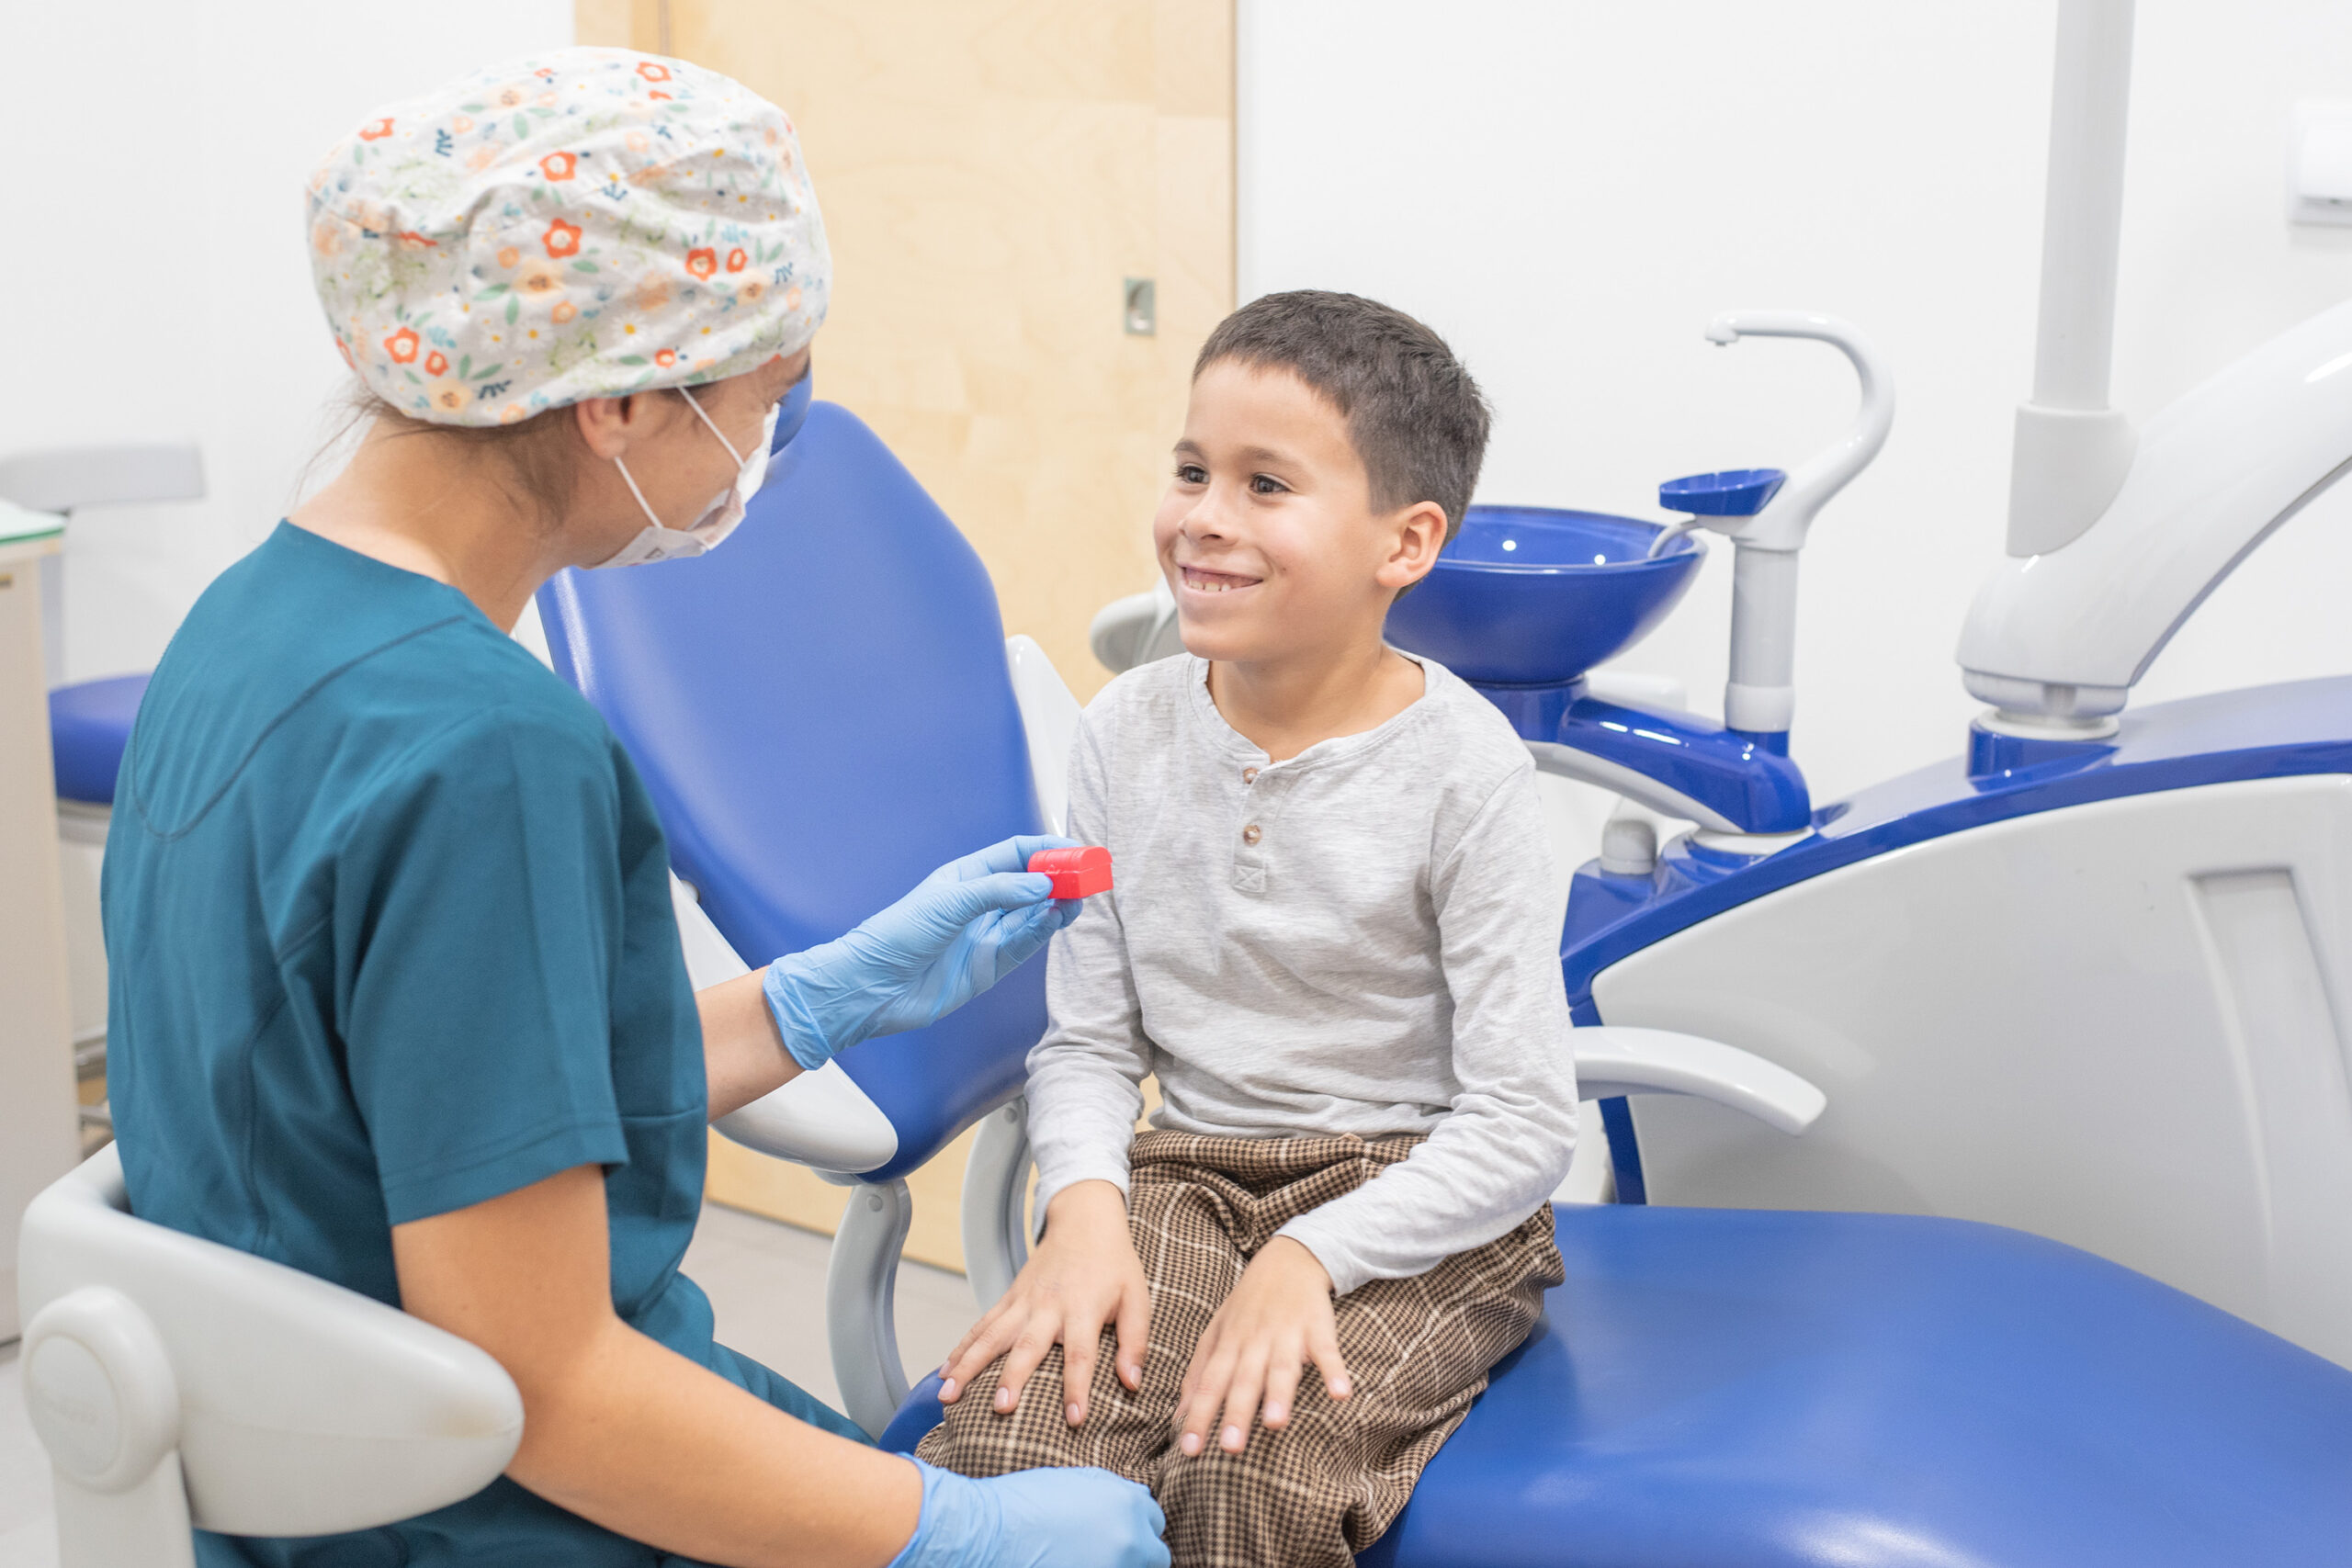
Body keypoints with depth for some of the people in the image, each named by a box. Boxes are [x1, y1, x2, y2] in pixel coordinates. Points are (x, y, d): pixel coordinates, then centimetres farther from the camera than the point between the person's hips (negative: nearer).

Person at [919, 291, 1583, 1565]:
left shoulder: (1461, 768, -11)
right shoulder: (1127, 732, 1)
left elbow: (1524, 1122, -12)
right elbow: (1087, 1040, 5)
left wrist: (1309, 1258, -22)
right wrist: (1085, 1208, -14)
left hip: (1416, 1199, -3)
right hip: (1187, 1175, 3)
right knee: (1001, 1440, -24)